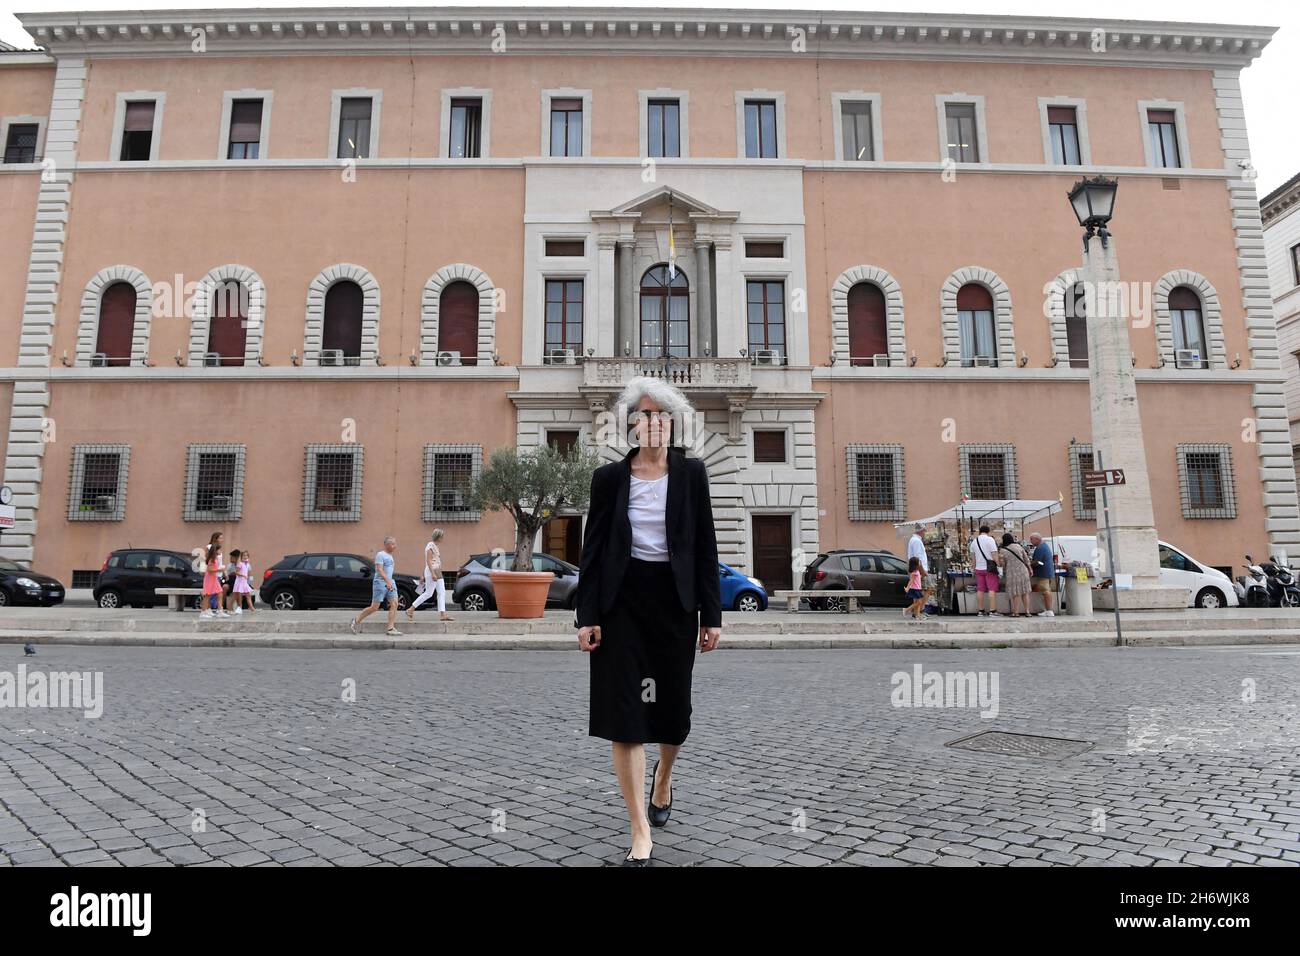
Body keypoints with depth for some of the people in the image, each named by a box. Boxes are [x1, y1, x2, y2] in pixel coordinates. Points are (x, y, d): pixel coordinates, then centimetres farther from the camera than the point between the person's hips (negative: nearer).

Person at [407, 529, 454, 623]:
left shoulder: (434, 545, 16)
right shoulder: (430, 546, -13)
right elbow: (429, 561, -19)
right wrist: (433, 573, -25)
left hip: (437, 572, 10)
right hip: (432, 571, -10)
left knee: (442, 592, 3)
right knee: (428, 593, -6)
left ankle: (443, 614, 0)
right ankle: (410, 610, 2)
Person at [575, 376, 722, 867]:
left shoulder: (691, 473, 1)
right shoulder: (610, 477, 0)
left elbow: (705, 547, 1)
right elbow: (593, 549, 1)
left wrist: (711, 614, -2)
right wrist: (587, 616, -5)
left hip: (675, 601, 1)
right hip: (622, 601, -1)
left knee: (673, 707, 12)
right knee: (625, 715, -2)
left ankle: (664, 775, 47)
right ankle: (641, 831, 9)